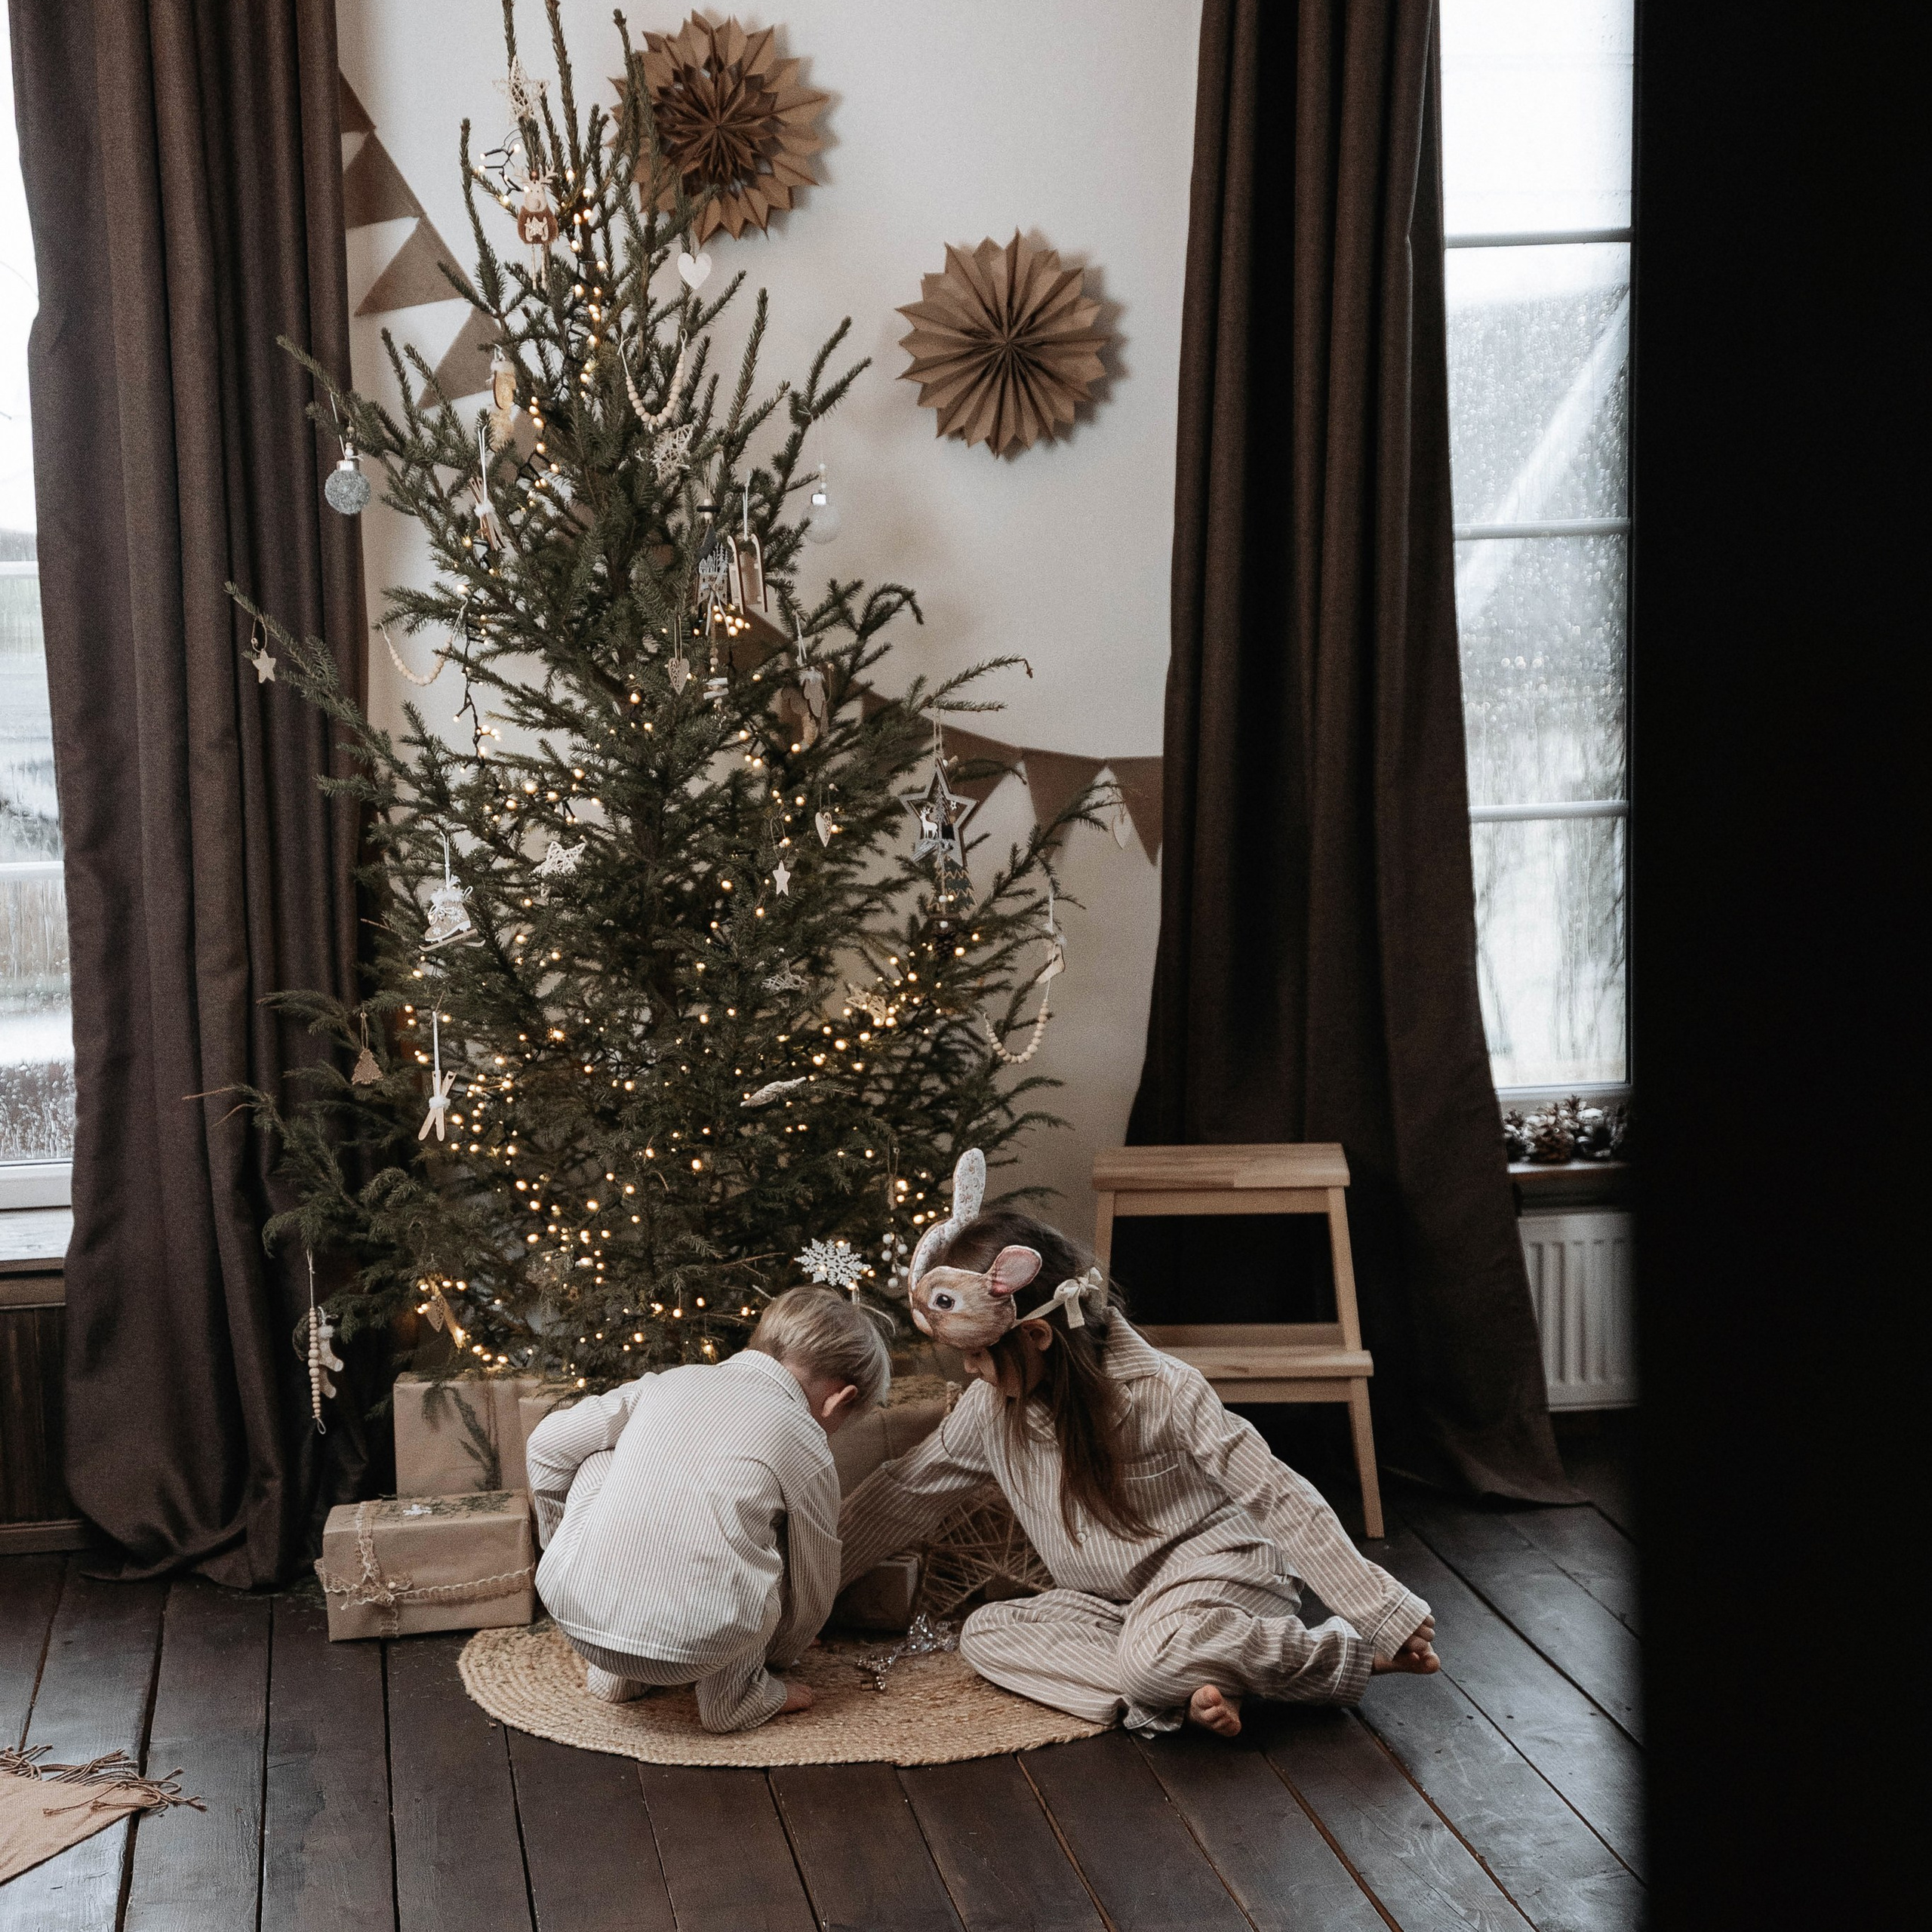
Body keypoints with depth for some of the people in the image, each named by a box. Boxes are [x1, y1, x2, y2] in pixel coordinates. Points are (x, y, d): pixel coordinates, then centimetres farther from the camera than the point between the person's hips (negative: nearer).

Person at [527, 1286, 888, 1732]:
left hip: (573, 1610, 3)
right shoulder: (805, 1442, 10)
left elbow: (547, 1444, 23)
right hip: (697, 1650, -3)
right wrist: (779, 1655, 43)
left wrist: (561, 1545, 39)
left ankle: (611, 1671, 32)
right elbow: (813, 1582, 21)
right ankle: (736, 1692, 24)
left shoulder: (668, 1382, 19)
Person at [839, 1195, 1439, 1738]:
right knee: (984, 1636, -15)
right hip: (1111, 1600, 7)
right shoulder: (991, 1405, -3)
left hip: (1215, 1572, -7)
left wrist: (1384, 1613, -21)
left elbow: (1280, 1500, -20)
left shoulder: (1164, 1392, -21)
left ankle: (1344, 1653, -15)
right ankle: (1188, 1692, -27)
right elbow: (906, 1490, 10)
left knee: (1152, 1657, -38)